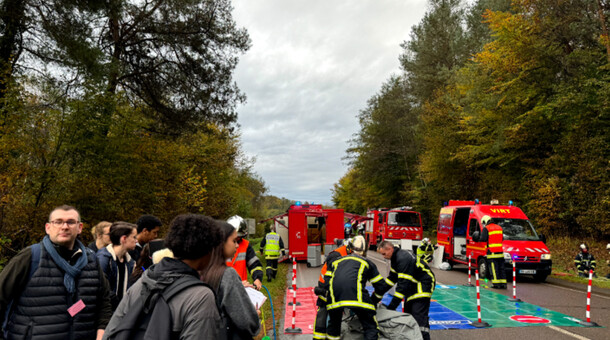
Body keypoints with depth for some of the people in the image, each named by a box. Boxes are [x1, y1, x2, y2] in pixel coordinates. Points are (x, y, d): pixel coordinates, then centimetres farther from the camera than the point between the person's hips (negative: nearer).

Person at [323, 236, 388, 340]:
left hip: (334, 296, 3)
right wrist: (374, 300, 42)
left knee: (333, 325, 26)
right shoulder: (367, 262, 27)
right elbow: (381, 285, 26)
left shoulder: (337, 261, 33)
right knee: (371, 327, 7)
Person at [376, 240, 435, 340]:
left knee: (419, 316, -16)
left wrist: (393, 305, -26)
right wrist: (376, 297, 8)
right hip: (413, 285, 10)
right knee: (408, 313, 9)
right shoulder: (395, 258, 6)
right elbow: (391, 278, 11)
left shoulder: (403, 258, -26)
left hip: (424, 284, -10)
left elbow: (403, 283, -28)